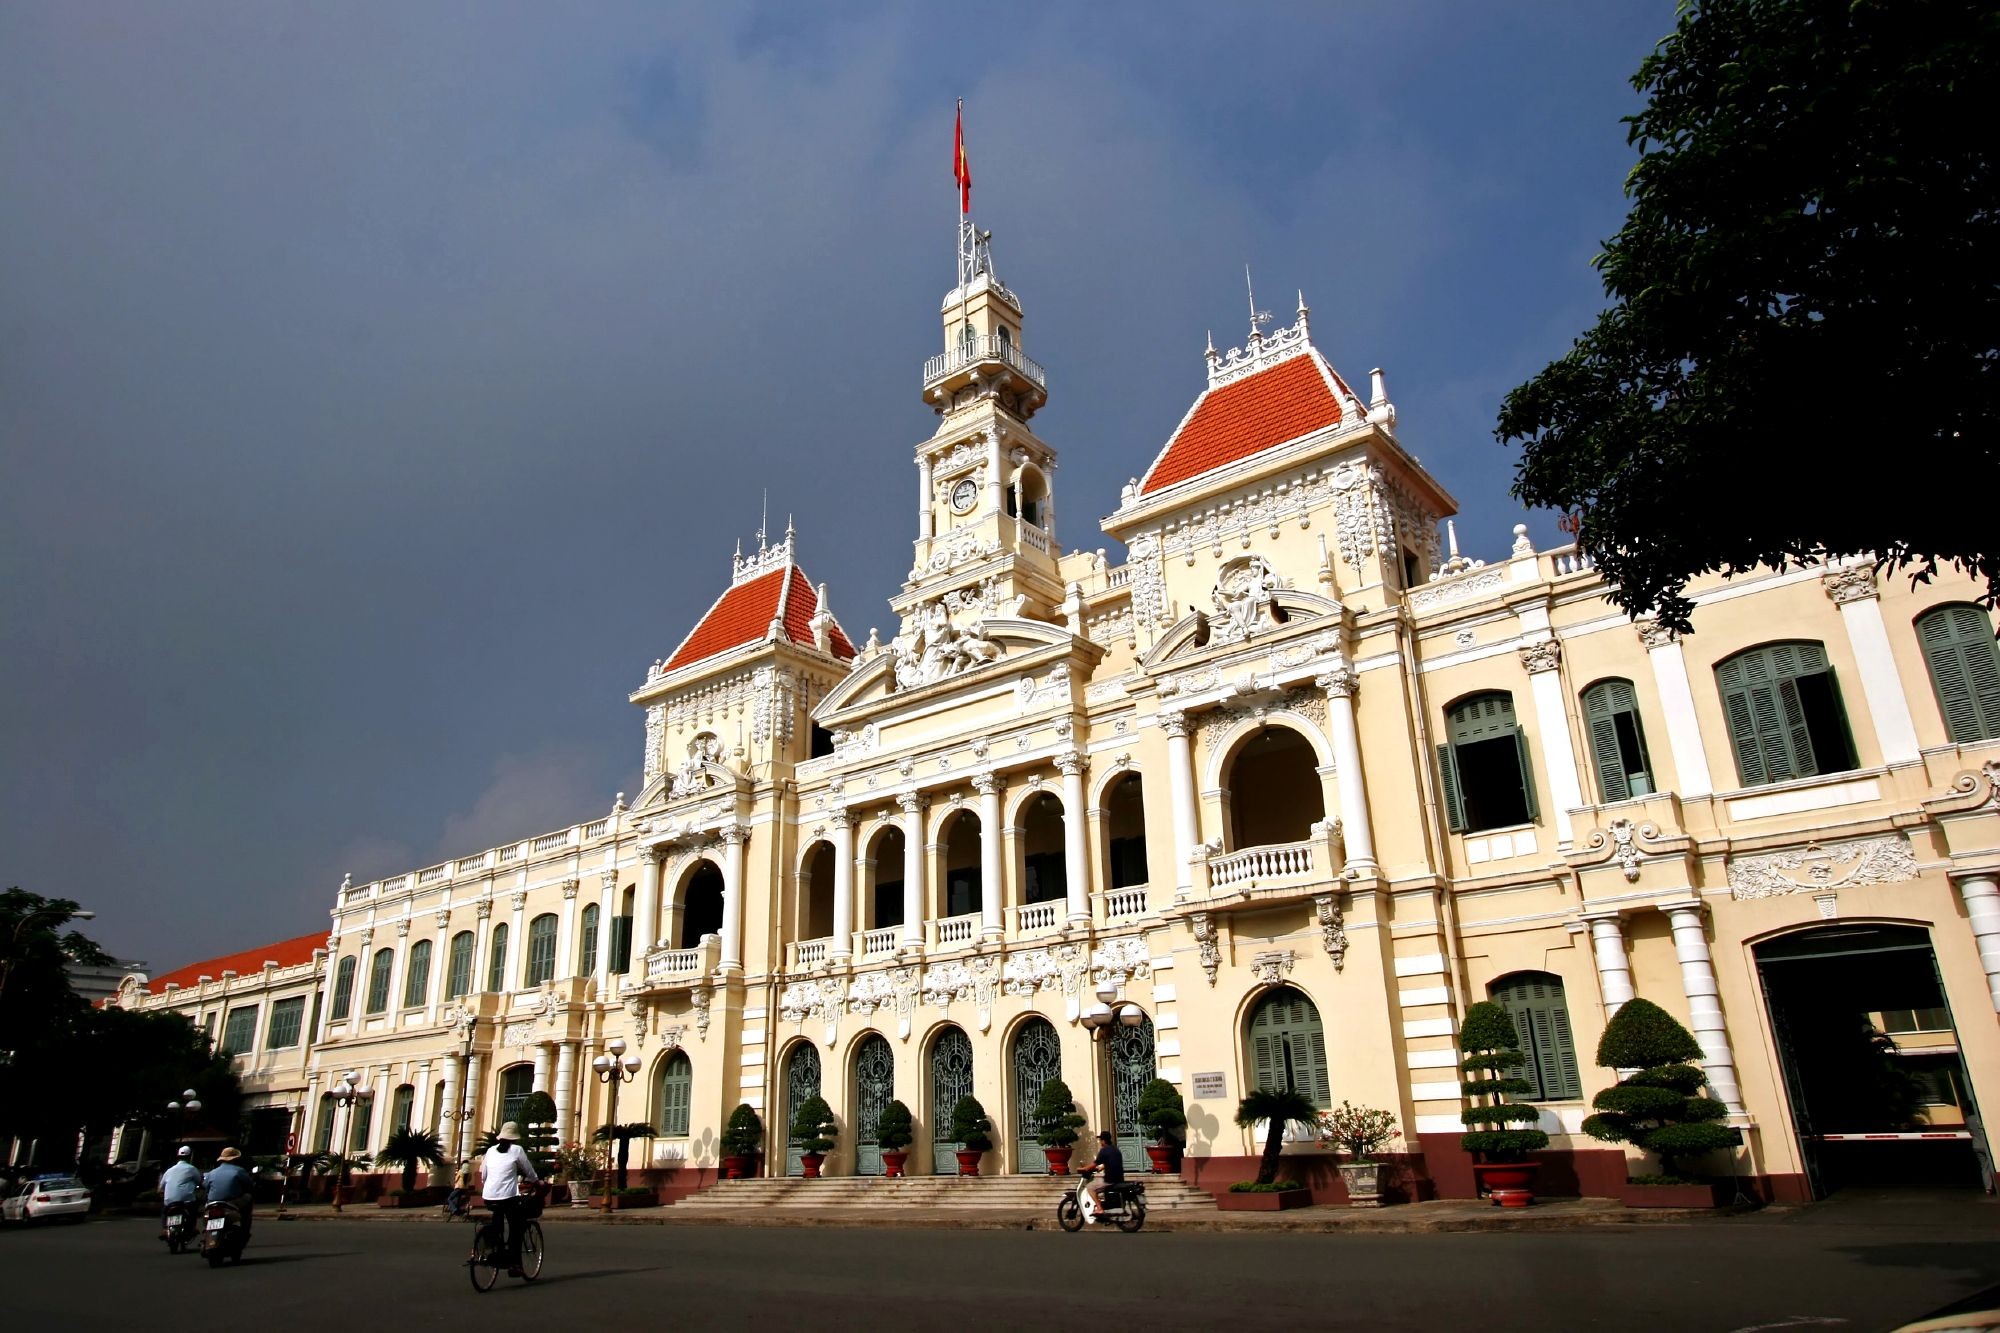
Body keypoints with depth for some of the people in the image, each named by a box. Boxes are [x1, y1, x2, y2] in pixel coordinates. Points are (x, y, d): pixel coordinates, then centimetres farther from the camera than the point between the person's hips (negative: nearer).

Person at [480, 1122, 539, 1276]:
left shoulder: (491, 1150, 10)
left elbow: (483, 1176, 17)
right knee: (515, 1230, 5)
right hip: (508, 1196, -5)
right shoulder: (516, 1150, -3)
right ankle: (513, 1264, -1)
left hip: (489, 1197, 5)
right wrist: (535, 1181, 26)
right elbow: (529, 1172, 6)